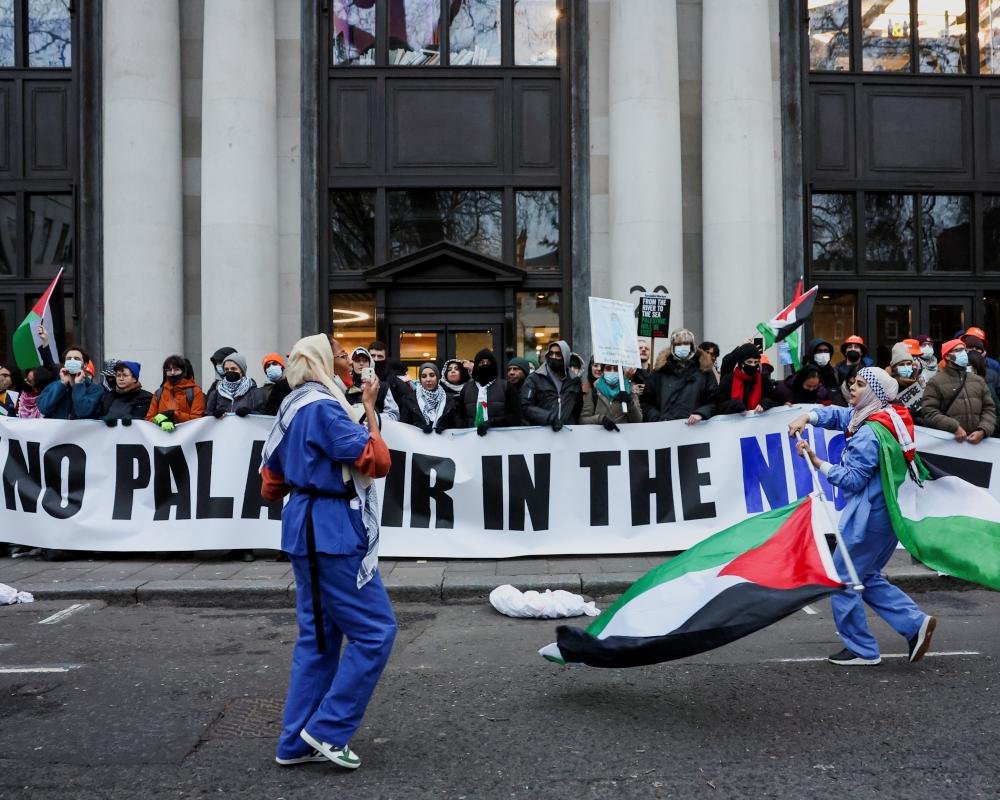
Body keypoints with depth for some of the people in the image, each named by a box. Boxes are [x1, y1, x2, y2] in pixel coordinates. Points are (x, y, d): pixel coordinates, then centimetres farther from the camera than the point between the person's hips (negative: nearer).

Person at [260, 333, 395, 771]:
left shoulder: (291, 409, 14)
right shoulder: (324, 406, -15)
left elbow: (272, 485, 18)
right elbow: (377, 461, -19)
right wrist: (368, 410, -10)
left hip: (307, 529, 10)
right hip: (333, 531, -10)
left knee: (318, 634, 14)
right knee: (375, 631, -2)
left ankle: (296, 742, 20)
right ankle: (327, 730, 4)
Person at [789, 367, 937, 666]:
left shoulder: (869, 433, -22)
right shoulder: (887, 416, 9)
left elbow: (853, 478, -23)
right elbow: (837, 414, 11)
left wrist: (817, 462, -22)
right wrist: (807, 417, -6)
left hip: (868, 518, -10)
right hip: (887, 514, 10)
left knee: (842, 580, 3)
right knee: (867, 577, 22)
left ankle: (861, 650, 12)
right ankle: (916, 623, 15)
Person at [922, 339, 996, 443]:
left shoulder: (978, 381, 17)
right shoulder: (936, 382, 0)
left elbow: (989, 409, 12)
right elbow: (929, 412, -10)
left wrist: (983, 431, -7)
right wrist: (954, 427, -19)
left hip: (977, 443, 5)